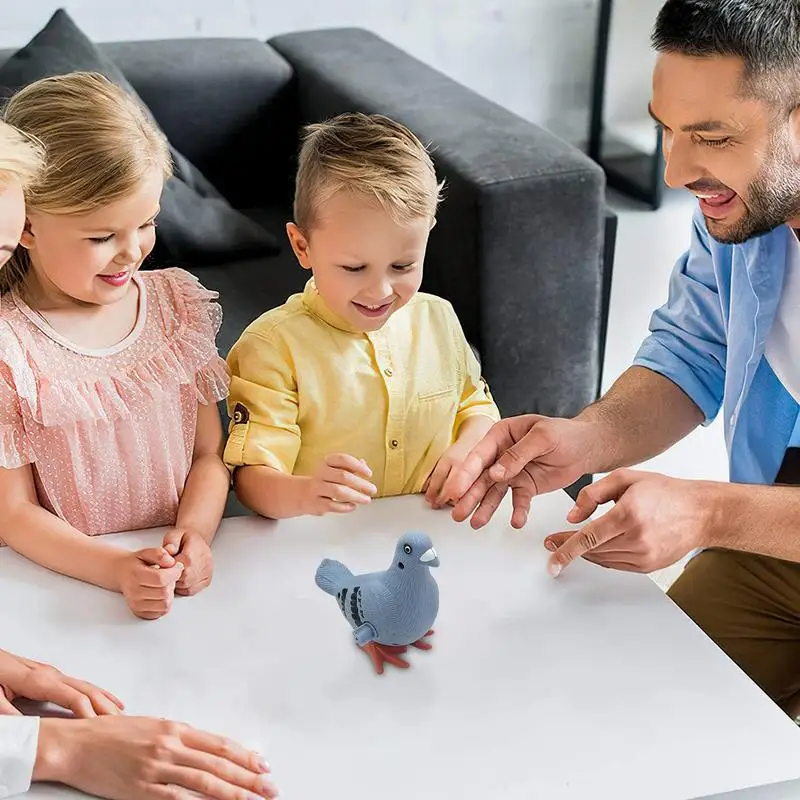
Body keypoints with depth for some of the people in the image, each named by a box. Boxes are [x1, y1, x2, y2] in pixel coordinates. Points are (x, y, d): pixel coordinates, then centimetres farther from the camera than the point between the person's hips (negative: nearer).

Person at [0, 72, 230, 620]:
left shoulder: (177, 303, 3)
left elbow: (209, 454, 8)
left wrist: (194, 532, -12)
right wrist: (118, 570, -20)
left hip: (185, 578, 3)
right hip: (68, 585, -2)